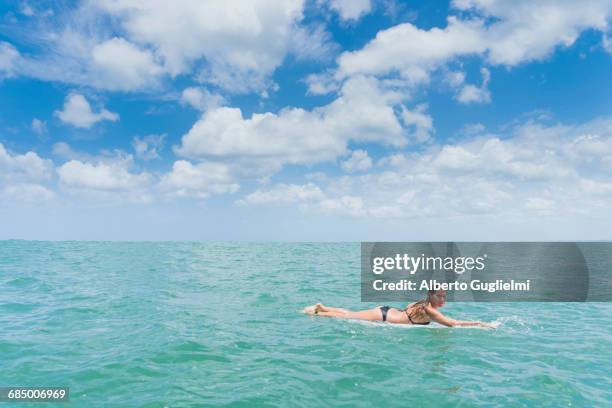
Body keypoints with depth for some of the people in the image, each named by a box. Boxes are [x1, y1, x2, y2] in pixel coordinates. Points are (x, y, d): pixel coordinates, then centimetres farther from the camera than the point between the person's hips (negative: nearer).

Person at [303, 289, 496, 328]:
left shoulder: (425, 303, 2)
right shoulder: (428, 310, -22)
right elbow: (453, 323, -25)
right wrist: (480, 324, -20)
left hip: (386, 311, 7)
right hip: (382, 316, -7)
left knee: (350, 315, 19)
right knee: (348, 317, 4)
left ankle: (320, 307, 29)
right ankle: (317, 312, 17)